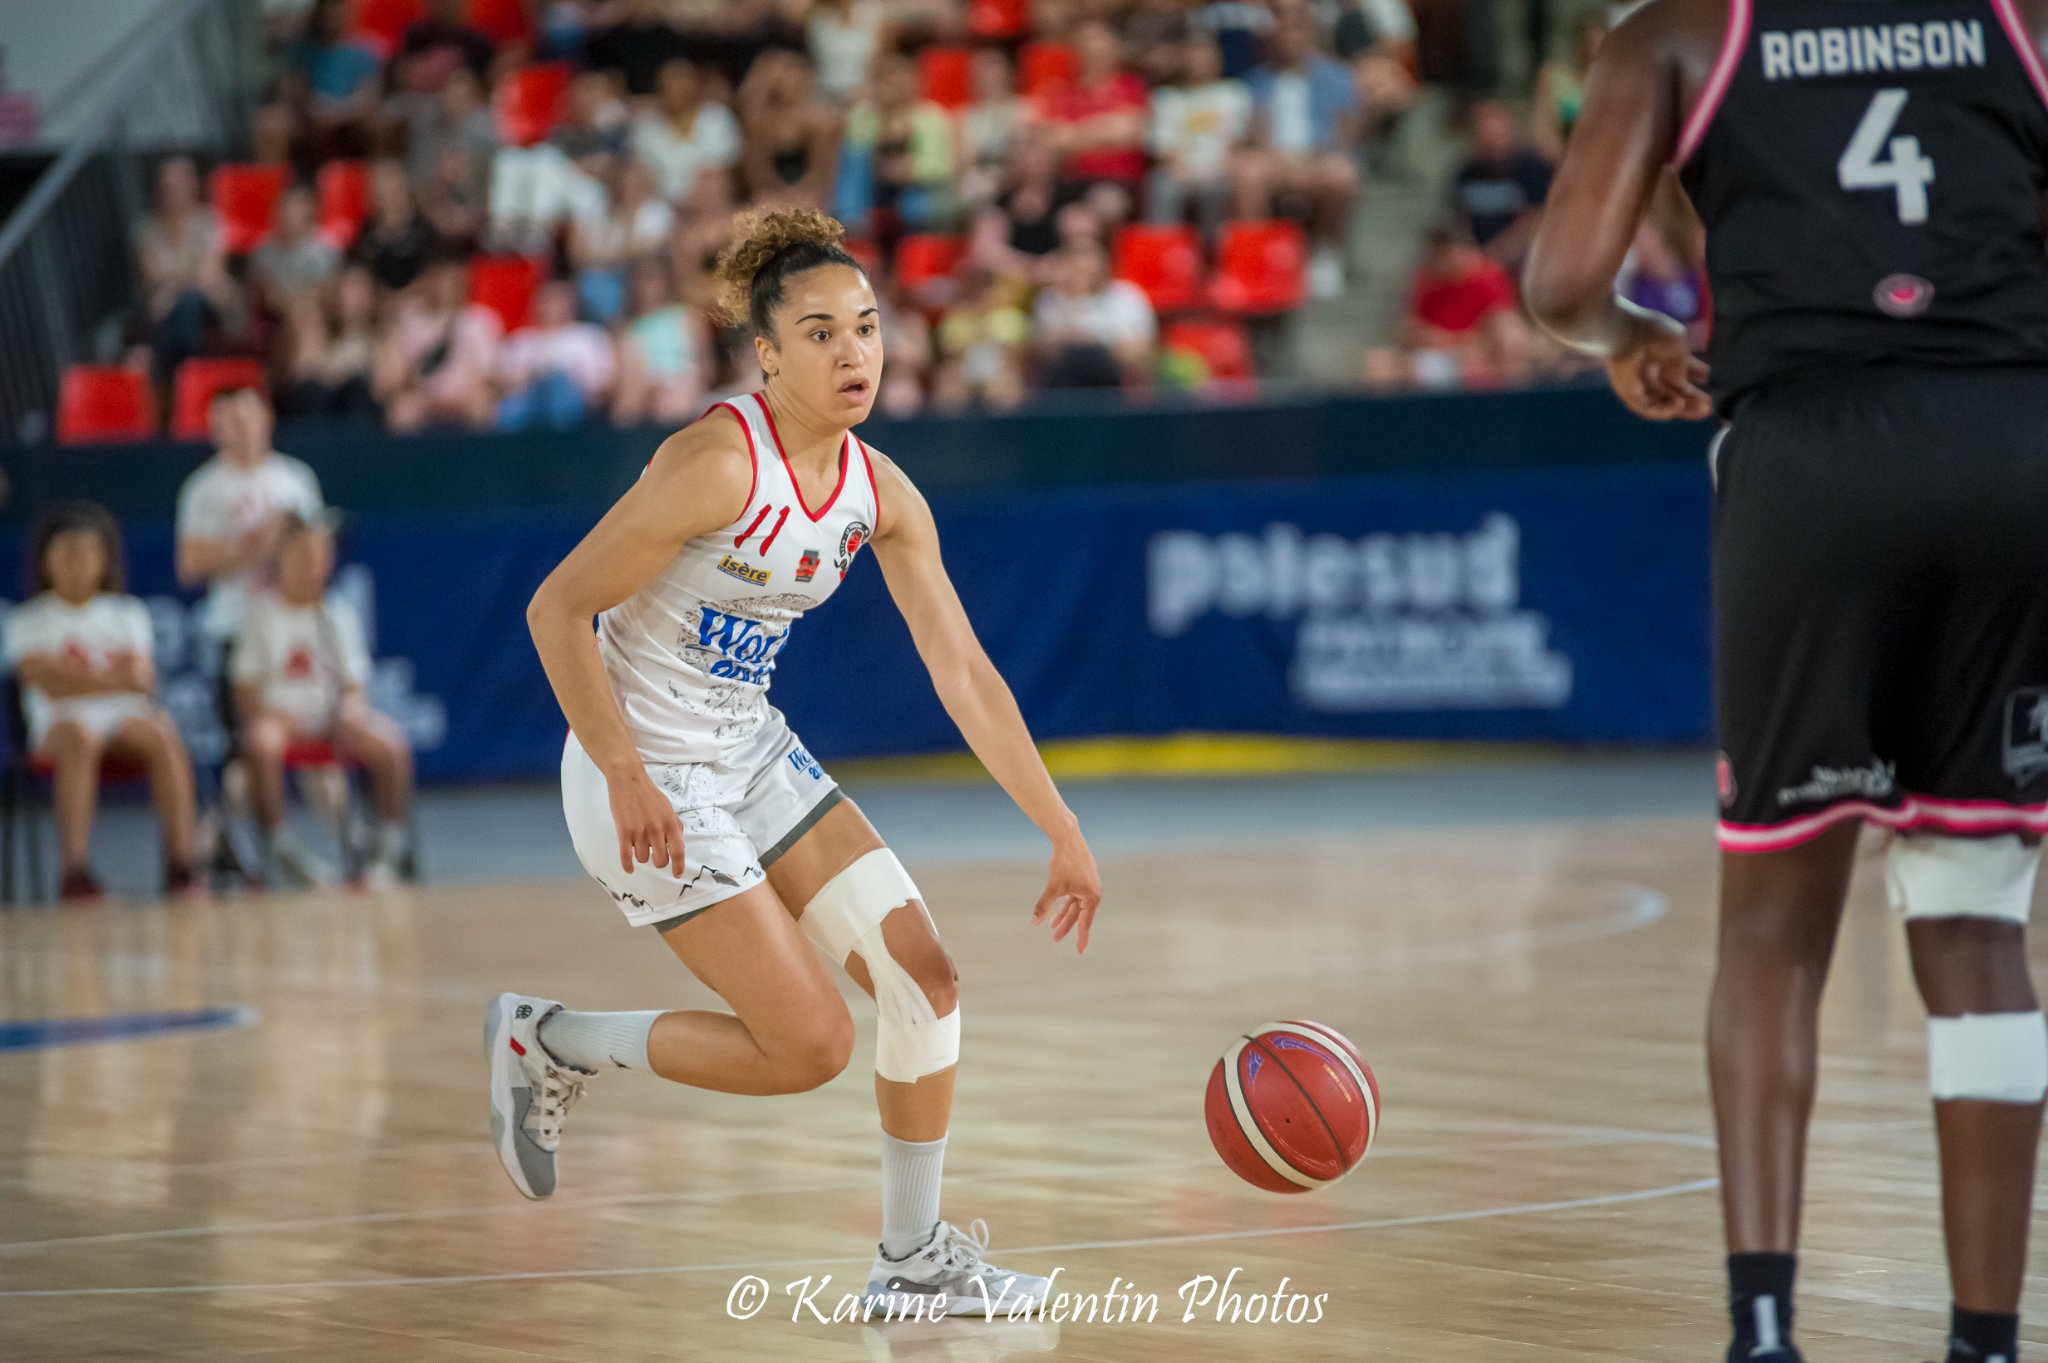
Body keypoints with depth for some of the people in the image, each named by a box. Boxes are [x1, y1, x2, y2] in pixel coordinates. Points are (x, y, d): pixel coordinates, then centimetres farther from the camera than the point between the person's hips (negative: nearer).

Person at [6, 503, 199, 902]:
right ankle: (75, 872, -48)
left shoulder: (127, 614, 16)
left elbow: (144, 680, 2)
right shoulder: (28, 621, 9)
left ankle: (180, 865, -38)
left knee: (163, 737, -32)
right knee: (79, 736, -39)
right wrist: (116, 680, -16)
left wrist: (85, 680, -18)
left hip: (124, 718, 2)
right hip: (60, 722, -2)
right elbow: (50, 684, -7)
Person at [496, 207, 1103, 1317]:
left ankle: (913, 1260, 14)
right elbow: (557, 609, -21)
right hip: (644, 777, -8)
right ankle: (547, 1044, 10)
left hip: (753, 755, 8)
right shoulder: (715, 463, -23)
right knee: (808, 1043, -9)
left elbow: (963, 674, 2)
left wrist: (1065, 835, 0)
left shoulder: (881, 494, -1)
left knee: (921, 976, 1)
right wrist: (627, 780, -24)